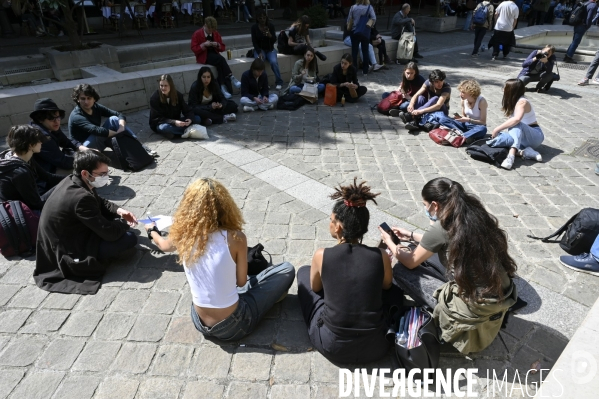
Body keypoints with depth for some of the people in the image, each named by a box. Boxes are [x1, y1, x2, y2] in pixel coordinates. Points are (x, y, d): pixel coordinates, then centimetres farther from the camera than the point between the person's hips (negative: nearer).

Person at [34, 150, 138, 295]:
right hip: (67, 254, -9)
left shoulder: (71, 180, -6)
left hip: (64, 238, 9)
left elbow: (100, 202, 13)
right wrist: (124, 222, -9)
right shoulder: (81, 197, -34)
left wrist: (118, 210, -4)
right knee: (129, 239, -17)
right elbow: (110, 233, -29)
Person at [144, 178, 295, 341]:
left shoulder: (182, 235, -11)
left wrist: (152, 231, 39)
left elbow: (164, 245, 16)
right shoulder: (235, 237, -21)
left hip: (200, 322, 5)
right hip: (232, 325, -4)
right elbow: (241, 282, -6)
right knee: (287, 269, 6)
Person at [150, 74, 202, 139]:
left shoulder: (178, 95, -3)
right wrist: (174, 122, -33)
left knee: (197, 119, -13)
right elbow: (157, 118, -18)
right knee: (165, 127, -42)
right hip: (160, 124, -5)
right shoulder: (154, 98, -14)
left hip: (176, 122, 5)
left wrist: (190, 119, -29)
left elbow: (187, 110, -4)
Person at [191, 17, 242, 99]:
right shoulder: (197, 34, -3)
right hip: (204, 57, -4)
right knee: (221, 59, -32)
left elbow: (223, 48, 13)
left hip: (215, 56, 4)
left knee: (220, 64, -31)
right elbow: (194, 49, -8)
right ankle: (231, 78, -32)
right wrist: (204, 45, -20)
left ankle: (224, 87, -35)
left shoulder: (216, 33, 10)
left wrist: (217, 45, -9)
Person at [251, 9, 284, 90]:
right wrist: (259, 53, -20)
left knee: (274, 62, -29)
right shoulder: (254, 27, -5)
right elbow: (254, 42, -6)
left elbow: (274, 40, -8)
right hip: (259, 49, 0)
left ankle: (279, 82, -16)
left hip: (270, 49, 0)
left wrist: (270, 35, -29)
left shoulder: (271, 25, -5)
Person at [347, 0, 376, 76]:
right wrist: (369, 26, 7)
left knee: (354, 51, 5)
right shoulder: (369, 7, -6)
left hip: (354, 32, 0)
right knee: (365, 51, 7)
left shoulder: (353, 7, -6)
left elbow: (349, 20, -1)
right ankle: (365, 71, 10)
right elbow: (374, 18, -8)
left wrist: (349, 28, 14)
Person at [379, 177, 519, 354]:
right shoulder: (475, 214, 2)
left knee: (401, 270, 3)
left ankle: (443, 315, 8)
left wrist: (389, 242, 17)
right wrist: (412, 236, 29)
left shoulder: (441, 227, -18)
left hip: (476, 308, -8)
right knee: (425, 253, 18)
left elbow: (411, 263, 0)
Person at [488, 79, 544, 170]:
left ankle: (512, 155, -52)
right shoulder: (512, 102, 9)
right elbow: (510, 123, 3)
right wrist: (499, 131, -11)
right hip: (520, 136, 7)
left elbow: (516, 119, -36)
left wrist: (497, 129, -32)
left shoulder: (522, 102, -16)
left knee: (516, 125, -38)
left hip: (535, 136, -7)